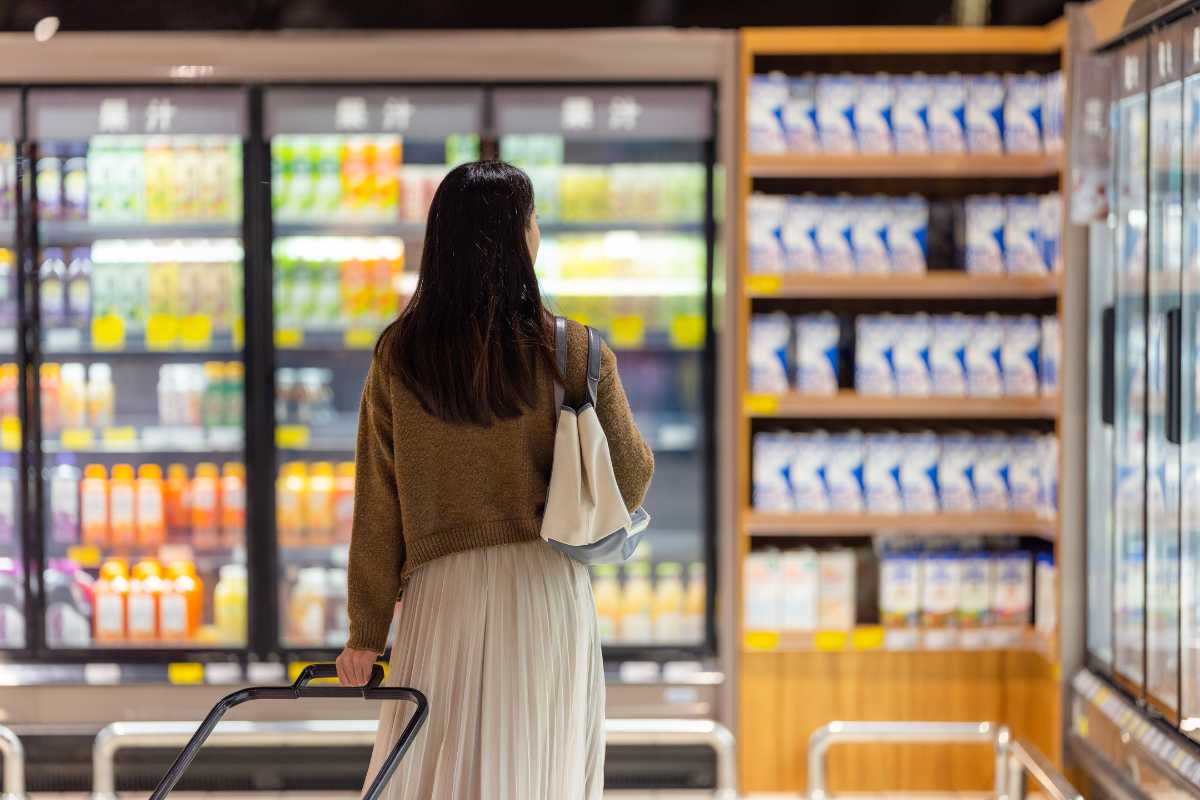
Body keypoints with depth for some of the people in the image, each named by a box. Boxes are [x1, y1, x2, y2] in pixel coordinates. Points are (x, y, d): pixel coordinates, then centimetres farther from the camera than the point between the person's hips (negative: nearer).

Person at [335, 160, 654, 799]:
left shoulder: (400, 353, -1)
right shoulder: (573, 350, -5)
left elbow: (377, 504, 0)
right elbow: (629, 480, -2)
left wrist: (367, 631, 5)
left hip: (440, 592, 1)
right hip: (545, 585, -1)